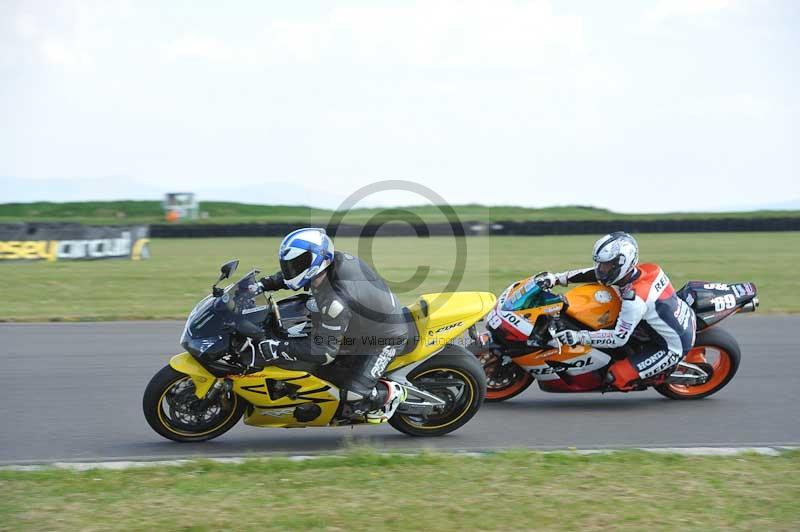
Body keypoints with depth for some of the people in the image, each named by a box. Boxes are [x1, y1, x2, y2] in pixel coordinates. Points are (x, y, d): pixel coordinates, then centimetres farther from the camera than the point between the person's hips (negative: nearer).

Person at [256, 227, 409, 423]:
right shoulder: (336, 259, -13)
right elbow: (296, 271, 11)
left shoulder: (335, 302, -37)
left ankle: (392, 393, 10)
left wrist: (277, 348, -31)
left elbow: (324, 352, -31)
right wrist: (265, 284, 1)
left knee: (352, 401, -18)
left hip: (384, 339, -9)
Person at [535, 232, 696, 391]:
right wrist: (557, 278, -4)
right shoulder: (644, 270, -6)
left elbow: (619, 338, -29)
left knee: (617, 377, -11)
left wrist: (578, 337, -33)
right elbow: (595, 273, 1)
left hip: (673, 348, -9)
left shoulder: (635, 298, -31)